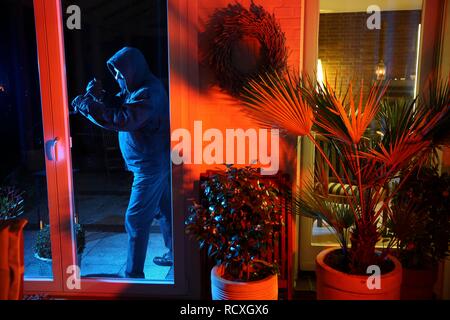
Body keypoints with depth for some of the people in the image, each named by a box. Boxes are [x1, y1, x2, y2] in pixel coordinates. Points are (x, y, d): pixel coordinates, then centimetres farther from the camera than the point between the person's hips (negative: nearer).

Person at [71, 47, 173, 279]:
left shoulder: (147, 93, -22)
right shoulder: (135, 88, 11)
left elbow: (121, 120, -31)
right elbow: (117, 106, 8)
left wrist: (86, 105, -24)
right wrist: (99, 96, -11)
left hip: (150, 166, -10)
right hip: (157, 162, 10)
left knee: (135, 219, -5)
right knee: (164, 211, 19)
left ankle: (134, 274, 4)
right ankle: (175, 255, 34)